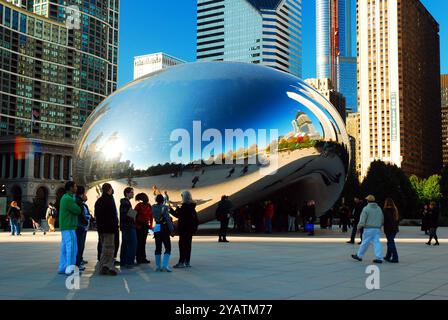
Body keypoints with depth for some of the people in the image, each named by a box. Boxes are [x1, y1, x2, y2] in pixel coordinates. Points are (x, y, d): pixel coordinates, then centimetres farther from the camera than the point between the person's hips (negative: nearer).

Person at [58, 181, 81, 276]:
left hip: (64, 227, 10)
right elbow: (78, 211, -16)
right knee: (72, 248, -10)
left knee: (65, 248, 11)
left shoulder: (65, 197, 17)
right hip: (69, 227, -10)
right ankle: (70, 267, -11)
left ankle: (62, 268, 14)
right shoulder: (68, 199, -16)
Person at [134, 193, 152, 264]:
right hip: (139, 226, -6)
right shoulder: (139, 205, -8)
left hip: (146, 226, 6)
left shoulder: (149, 206, 9)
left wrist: (150, 225, 6)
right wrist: (137, 225, -12)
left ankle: (143, 258, 16)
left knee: (143, 242, 11)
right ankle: (139, 259, 0)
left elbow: (151, 216, 13)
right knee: (139, 242, -4)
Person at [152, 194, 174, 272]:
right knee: (168, 248, -1)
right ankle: (165, 265, -14)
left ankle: (157, 266, 11)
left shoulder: (153, 207, 2)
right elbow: (168, 220, -15)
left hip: (156, 228, 6)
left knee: (158, 248, 11)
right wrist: (172, 230, -11)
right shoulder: (164, 208, -13)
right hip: (164, 228, -5)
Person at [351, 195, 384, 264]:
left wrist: (358, 227, 1)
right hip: (377, 229, 5)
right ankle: (379, 258, -3)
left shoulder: (366, 208, -9)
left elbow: (362, 220, -10)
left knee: (365, 243, 3)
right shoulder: (379, 208, 11)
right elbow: (382, 220, 16)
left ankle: (359, 256, 16)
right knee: (377, 242, 3)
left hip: (369, 229, -5)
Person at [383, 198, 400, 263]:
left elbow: (384, 219, -17)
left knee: (391, 243, -3)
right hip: (395, 228, 7)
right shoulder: (395, 210, 6)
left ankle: (395, 258, -7)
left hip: (388, 229, -7)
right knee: (390, 242, 18)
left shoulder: (385, 210, -15)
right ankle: (388, 257, 30)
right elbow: (398, 219, 12)